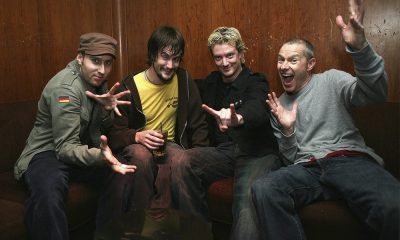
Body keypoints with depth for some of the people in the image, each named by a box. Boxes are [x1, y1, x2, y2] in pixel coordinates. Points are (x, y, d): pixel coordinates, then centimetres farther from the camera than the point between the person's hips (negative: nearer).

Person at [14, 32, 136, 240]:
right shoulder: (65, 88, -20)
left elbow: (102, 127, 11)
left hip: (85, 149, 7)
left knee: (125, 172, -15)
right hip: (48, 152, -7)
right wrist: (99, 156, -44)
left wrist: (107, 109, -13)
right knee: (48, 189, -40)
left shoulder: (97, 80, 3)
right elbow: (66, 148, -24)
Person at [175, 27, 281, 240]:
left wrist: (237, 118, -47)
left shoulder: (256, 82, -1)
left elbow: (257, 111, -25)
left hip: (257, 153, -5)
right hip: (223, 151, 5)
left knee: (248, 197, -36)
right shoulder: (211, 82, 17)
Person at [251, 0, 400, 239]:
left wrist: (359, 47, -28)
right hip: (307, 168, 3)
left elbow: (376, 93, -11)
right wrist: (287, 130, -3)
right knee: (263, 190, -30)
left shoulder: (331, 80, 10)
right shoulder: (279, 104, 20)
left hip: (349, 159, -2)